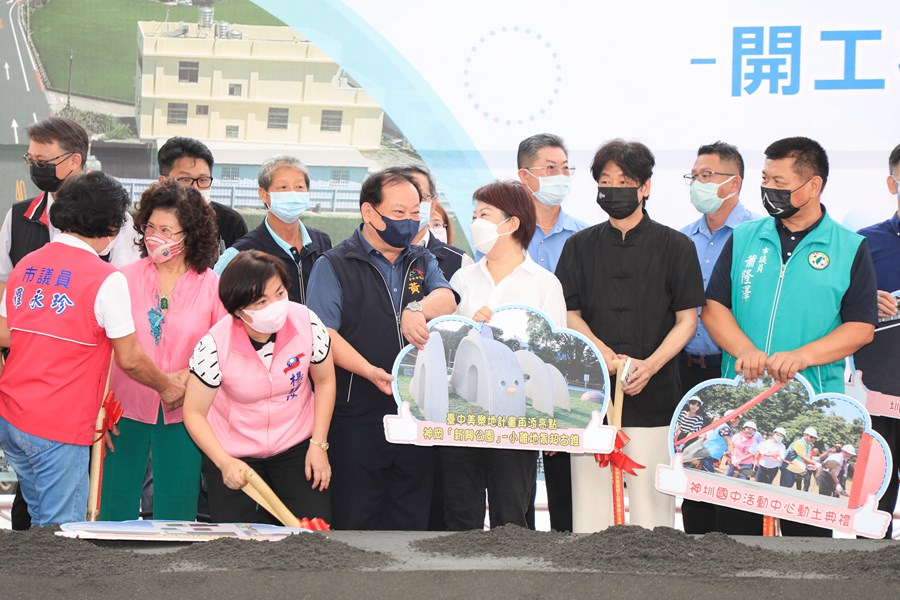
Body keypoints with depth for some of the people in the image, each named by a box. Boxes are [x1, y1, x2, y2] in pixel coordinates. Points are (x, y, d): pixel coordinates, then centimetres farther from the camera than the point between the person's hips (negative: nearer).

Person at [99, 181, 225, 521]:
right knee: (116, 512, 6)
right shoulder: (125, 279, 0)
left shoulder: (212, 285, -2)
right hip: (127, 411, 1)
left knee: (174, 519, 6)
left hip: (181, 416, -1)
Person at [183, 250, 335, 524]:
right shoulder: (215, 346, -24)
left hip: (296, 447, 2)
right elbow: (194, 413, -15)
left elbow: (324, 381, -1)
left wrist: (318, 445, -4)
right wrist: (225, 463, -28)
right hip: (233, 453, -2)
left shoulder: (306, 322, -18)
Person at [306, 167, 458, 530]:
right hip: (357, 419, -4)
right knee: (355, 524, -2)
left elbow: (447, 299, -2)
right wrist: (371, 372, -24)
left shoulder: (422, 262, 18)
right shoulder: (334, 266, 2)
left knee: (412, 524, 8)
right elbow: (324, 333, -10)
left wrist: (417, 309, -25)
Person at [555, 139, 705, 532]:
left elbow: (687, 319, 3)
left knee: (651, 507, -2)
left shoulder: (675, 246, 4)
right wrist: (607, 356, -9)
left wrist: (649, 366, -12)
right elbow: (570, 315, 9)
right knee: (589, 505, 1)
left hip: (653, 396, -2)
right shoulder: (580, 247, 11)